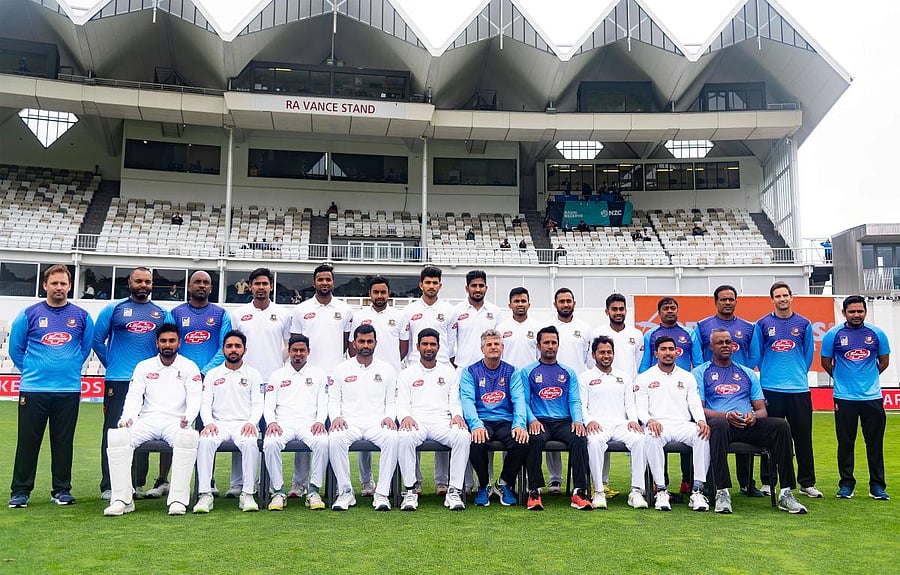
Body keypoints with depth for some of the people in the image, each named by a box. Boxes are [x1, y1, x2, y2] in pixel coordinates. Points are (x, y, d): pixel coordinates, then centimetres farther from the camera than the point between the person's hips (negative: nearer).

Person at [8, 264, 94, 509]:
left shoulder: (81, 317, 5)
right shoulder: (29, 314, 2)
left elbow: (86, 347, 16)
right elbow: (15, 348, 10)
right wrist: (31, 370, 9)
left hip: (69, 390, 1)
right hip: (33, 389, -1)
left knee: (64, 443, 7)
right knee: (28, 442, 3)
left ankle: (62, 490, 17)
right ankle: (20, 491, 14)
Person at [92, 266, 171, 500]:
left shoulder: (162, 314, 12)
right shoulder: (113, 309, 6)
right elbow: (98, 340, 9)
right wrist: (112, 364, 7)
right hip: (118, 381, -2)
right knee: (113, 431, -3)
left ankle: (137, 484, 14)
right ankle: (108, 486, 2)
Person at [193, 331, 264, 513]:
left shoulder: (253, 374, 13)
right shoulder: (212, 374, 16)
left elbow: (258, 404, 7)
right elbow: (205, 404, 9)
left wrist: (251, 422, -13)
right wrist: (208, 422, -11)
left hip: (244, 424, -1)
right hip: (219, 423, 1)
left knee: (250, 443, -35)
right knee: (205, 441, -32)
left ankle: (248, 494, -29)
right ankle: (205, 495, -29)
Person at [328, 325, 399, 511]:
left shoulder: (387, 370, 15)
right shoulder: (340, 369, 13)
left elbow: (392, 401, 15)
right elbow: (333, 399, 11)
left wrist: (389, 416, -6)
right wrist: (336, 417, -10)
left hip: (377, 423, 0)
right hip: (349, 422, 0)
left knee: (392, 438, -35)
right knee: (335, 439, -35)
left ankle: (382, 493, -26)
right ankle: (345, 491, -21)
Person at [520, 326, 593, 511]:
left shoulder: (568, 373, 18)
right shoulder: (528, 372, 12)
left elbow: (575, 401, 11)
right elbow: (524, 401, 5)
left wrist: (578, 420, -9)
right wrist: (532, 420, -15)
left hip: (564, 422, 2)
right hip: (540, 421, -2)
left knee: (579, 439, -31)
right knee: (535, 439, -36)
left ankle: (579, 492, -28)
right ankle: (534, 492, -28)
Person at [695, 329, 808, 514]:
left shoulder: (747, 373, 25)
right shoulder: (701, 372, 13)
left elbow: (762, 410, 18)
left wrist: (754, 416, -7)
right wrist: (726, 415, -17)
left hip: (749, 425, 4)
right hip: (720, 422, -4)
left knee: (781, 425, -25)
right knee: (720, 425, -40)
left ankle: (786, 493, -23)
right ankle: (722, 492, -39)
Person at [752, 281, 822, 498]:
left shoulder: (804, 324, 7)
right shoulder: (762, 324, 3)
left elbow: (808, 354, 14)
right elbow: (757, 354, 8)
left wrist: (798, 375, 12)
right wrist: (768, 374, 9)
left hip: (799, 389, 1)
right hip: (770, 389, -1)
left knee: (803, 437, 5)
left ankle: (807, 483, 16)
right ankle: (767, 482, 12)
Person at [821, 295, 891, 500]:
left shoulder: (877, 334, 3)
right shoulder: (834, 334, -1)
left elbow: (884, 361, 15)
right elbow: (826, 362, 9)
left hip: (872, 397, 1)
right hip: (844, 398, -1)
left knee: (875, 444, 5)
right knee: (845, 443, 5)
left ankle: (877, 486, 14)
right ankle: (846, 484, 16)